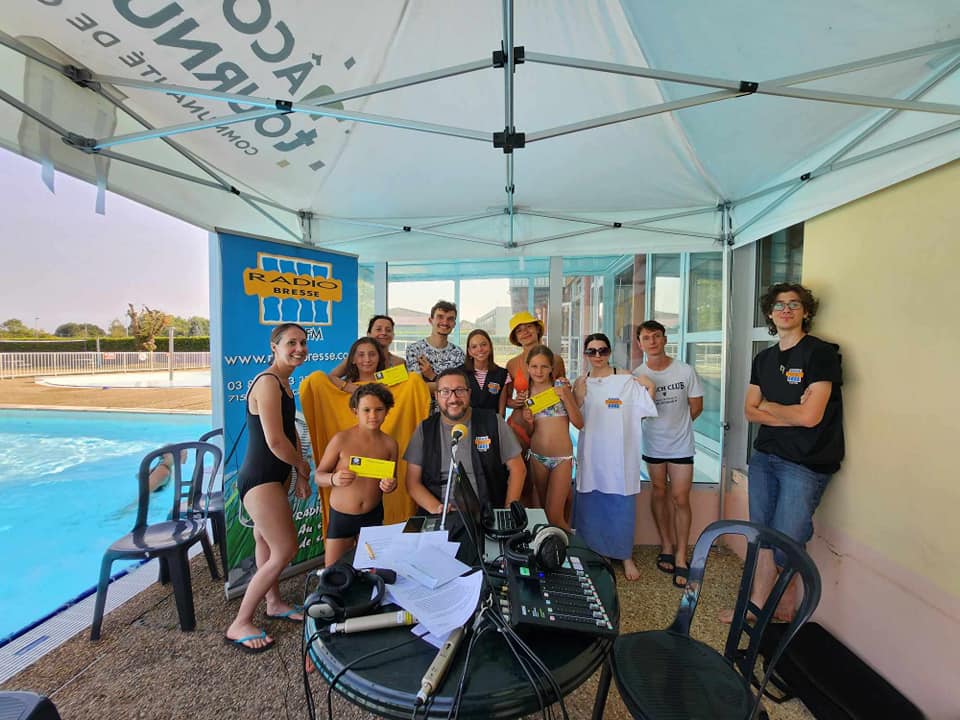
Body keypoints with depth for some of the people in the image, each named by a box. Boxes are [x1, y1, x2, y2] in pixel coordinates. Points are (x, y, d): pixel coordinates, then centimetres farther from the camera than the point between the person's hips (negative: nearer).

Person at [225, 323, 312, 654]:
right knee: (285, 550, -5)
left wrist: (300, 475, 10)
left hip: (273, 478, 10)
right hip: (260, 479, -10)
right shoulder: (267, 382, -21)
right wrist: (303, 467, -9)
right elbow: (275, 441, -26)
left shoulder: (284, 382, 10)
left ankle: (275, 603, 41)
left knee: (268, 541, 23)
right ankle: (239, 625, 12)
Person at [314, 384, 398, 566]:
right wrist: (333, 479, -28)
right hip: (340, 516, -2)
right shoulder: (341, 439, -13)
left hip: (373, 516, 2)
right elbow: (318, 476, -7)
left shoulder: (389, 444, -4)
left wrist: (390, 485, -14)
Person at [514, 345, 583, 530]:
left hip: (562, 458, -3)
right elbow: (529, 432, 9)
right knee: (545, 510, 17)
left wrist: (565, 397, -18)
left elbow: (579, 423, -8)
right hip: (537, 457, 4)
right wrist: (528, 421, -12)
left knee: (554, 516, -5)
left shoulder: (560, 386, -6)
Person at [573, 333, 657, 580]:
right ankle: (592, 553, 32)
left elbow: (646, 412, -4)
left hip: (620, 456, -2)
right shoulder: (581, 383, 4)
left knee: (622, 506, 5)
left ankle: (625, 556, 26)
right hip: (591, 455, 3)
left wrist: (650, 388, -17)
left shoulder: (626, 380, -4)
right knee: (590, 506, 12)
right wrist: (578, 399, -9)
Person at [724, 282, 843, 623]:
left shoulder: (821, 352, -9)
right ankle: (757, 604, 25)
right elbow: (750, 411, 6)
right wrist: (789, 413, -10)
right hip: (764, 455, 6)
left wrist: (768, 406, -1)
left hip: (805, 463, -5)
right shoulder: (763, 359, 11)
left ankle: (788, 593, 28)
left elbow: (810, 416, -17)